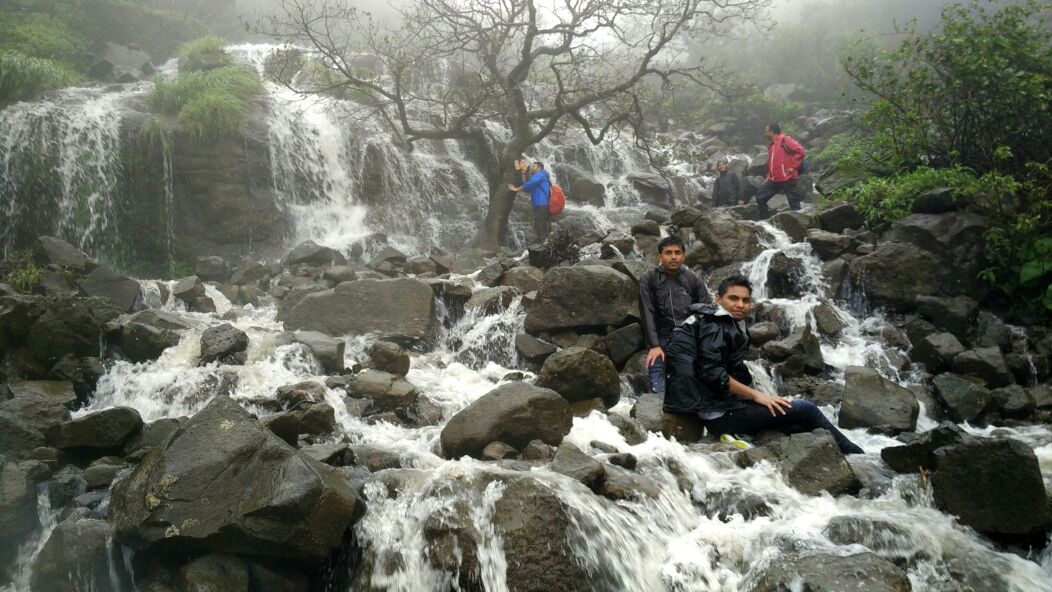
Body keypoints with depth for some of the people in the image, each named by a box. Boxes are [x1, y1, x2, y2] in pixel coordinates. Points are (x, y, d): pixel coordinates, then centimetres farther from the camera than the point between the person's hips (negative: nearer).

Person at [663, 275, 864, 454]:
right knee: (806, 409, -1)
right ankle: (854, 454, 17)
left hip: (721, 407, 10)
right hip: (722, 413, -10)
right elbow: (712, 373, -24)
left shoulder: (727, 324, 18)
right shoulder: (715, 325, -13)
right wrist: (755, 394, -17)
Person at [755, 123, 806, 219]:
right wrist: (769, 175, 16)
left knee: (794, 202, -4)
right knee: (760, 196, 4)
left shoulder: (785, 140, -7)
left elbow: (801, 151, -14)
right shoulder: (771, 145, 19)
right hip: (774, 180, 9)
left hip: (787, 179, -9)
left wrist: (793, 167, -14)